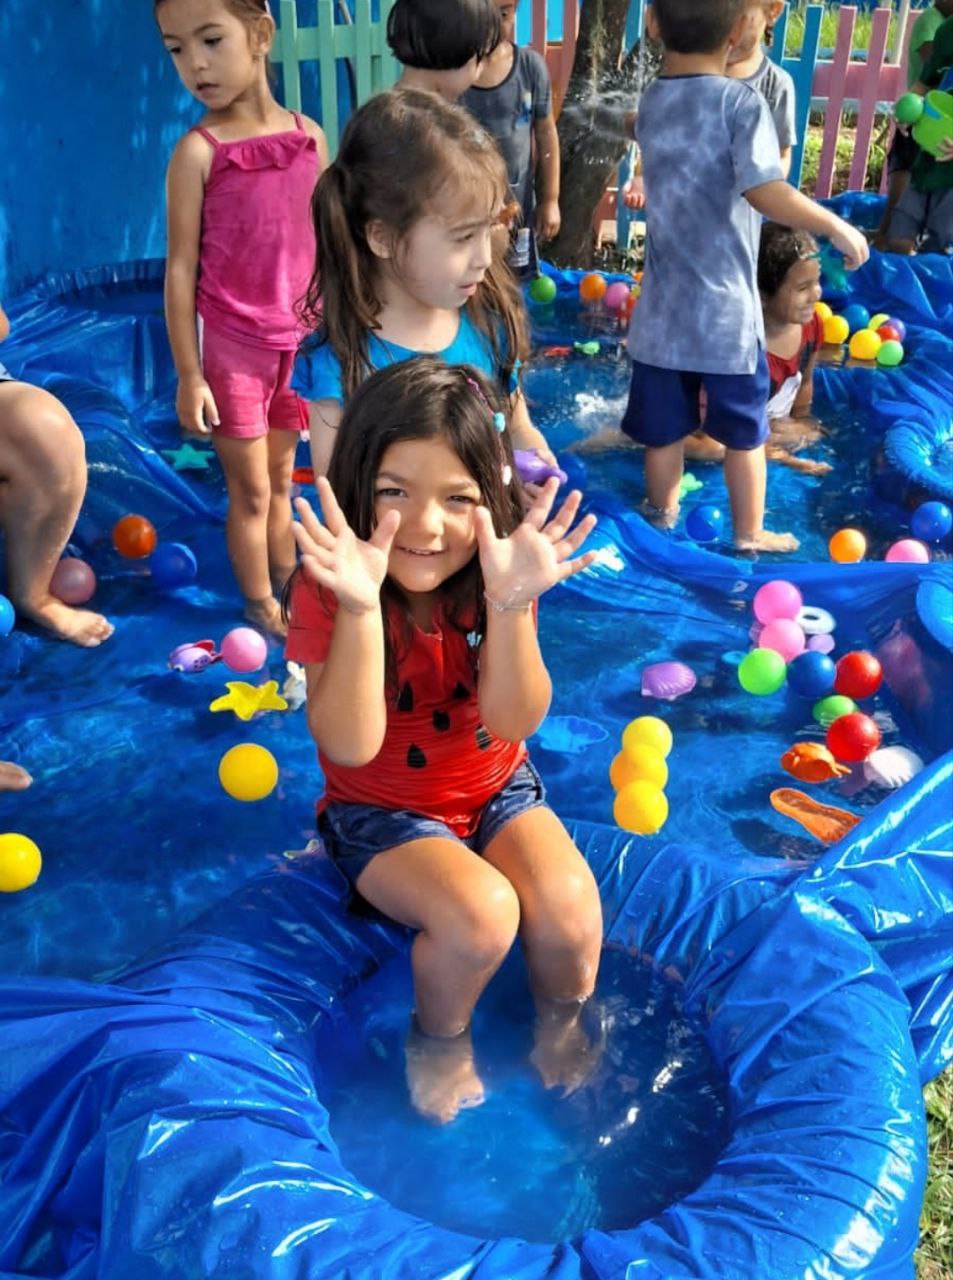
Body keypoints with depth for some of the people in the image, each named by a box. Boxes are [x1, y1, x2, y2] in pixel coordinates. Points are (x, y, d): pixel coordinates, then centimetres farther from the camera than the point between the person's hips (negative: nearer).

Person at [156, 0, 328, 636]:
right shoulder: (198, 151, -12)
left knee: (283, 477, 20)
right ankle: (261, 605, 28)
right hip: (232, 346, -4)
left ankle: (288, 585, 38)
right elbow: (181, 267, -10)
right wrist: (189, 374, -11)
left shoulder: (310, 135, -1)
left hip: (301, 342, 4)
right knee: (251, 491, 9)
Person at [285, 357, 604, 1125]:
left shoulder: (499, 574, -14)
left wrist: (510, 603, -40)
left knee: (570, 912, -22)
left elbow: (515, 723, -23)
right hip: (380, 810, -2)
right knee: (481, 913, -29)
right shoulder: (328, 587, -22)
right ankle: (440, 1037, 6)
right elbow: (351, 745, -30)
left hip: (497, 788, 3)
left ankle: (562, 1023, 15)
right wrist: (360, 605, -43)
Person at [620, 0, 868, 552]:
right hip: (726, 309, -4)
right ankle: (750, 535, 25)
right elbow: (766, 193, -23)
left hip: (663, 309, 4)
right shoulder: (741, 100, -13)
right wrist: (837, 226, -12)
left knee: (663, 429, 15)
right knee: (744, 430, 12)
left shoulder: (650, 102, 4)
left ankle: (661, 519, 29)